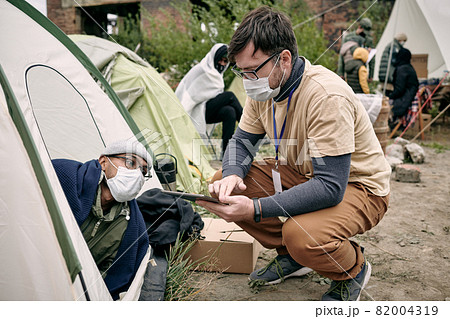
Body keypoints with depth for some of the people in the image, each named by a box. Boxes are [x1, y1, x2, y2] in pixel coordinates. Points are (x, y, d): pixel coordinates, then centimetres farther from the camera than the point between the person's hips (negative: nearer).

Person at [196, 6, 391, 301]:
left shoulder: (327, 96, -32)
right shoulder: (264, 88, -8)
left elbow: (330, 187, -35)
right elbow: (242, 142, 4)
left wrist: (255, 209, -41)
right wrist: (232, 175, -21)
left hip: (356, 186, -7)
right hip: (302, 174, 8)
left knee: (302, 236, -37)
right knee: (223, 183, -8)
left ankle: (354, 269, 1)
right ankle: (291, 256, 9)